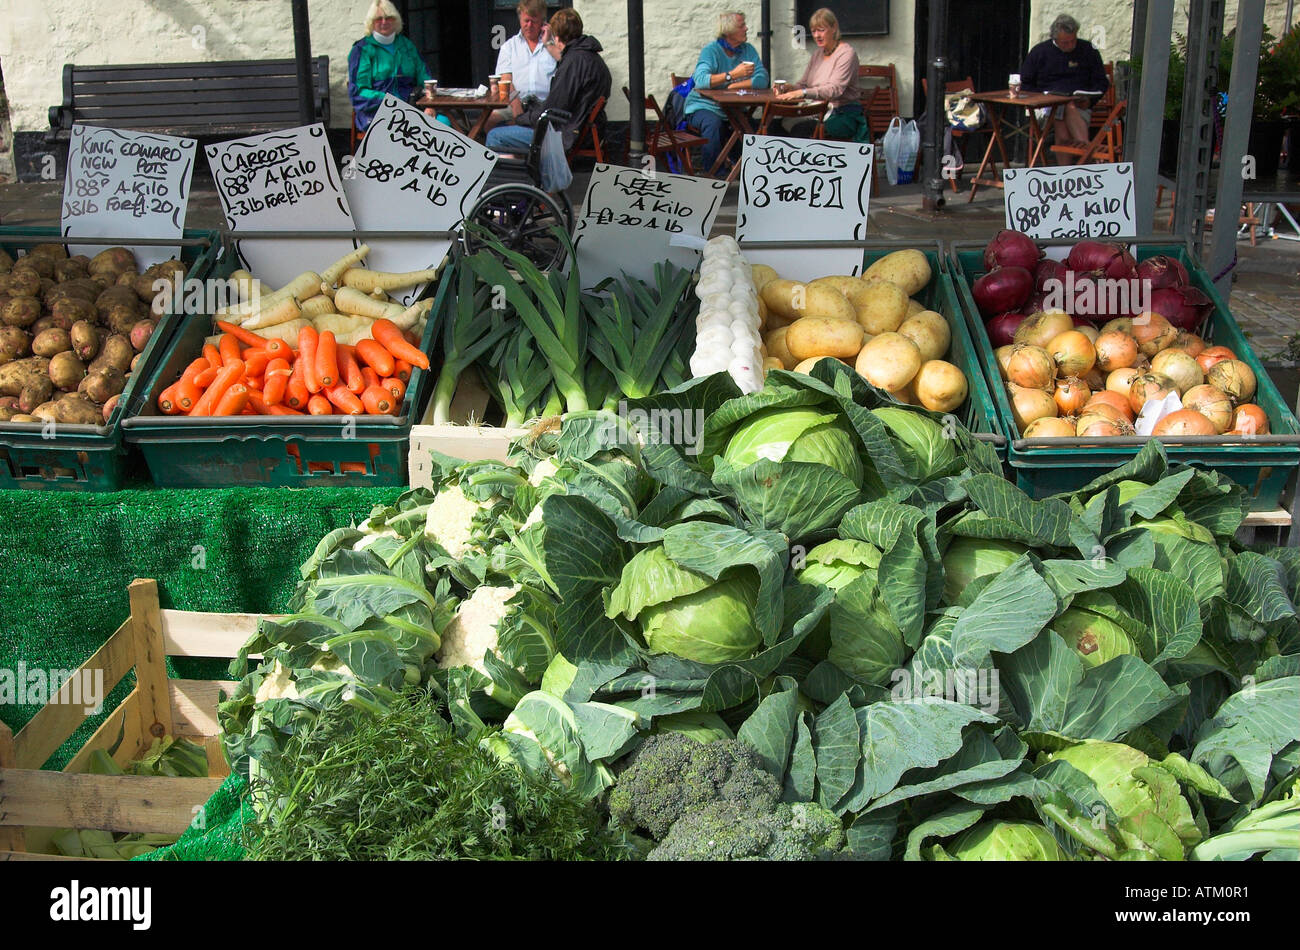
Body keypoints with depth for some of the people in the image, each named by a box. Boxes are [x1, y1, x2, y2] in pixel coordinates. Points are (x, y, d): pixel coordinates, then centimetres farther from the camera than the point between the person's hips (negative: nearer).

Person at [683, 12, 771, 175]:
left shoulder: (748, 50, 7)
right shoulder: (711, 51, -7)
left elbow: (762, 81, -7)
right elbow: (701, 81, -26)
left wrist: (733, 86, -17)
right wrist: (732, 75, -34)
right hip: (703, 107, -4)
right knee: (713, 123, -36)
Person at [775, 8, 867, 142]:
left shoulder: (847, 53, -9)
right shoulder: (817, 54, 17)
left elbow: (835, 89, -23)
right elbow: (804, 83, 15)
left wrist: (803, 93, -36)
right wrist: (790, 88, -9)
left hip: (845, 114, -7)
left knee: (799, 129, -32)